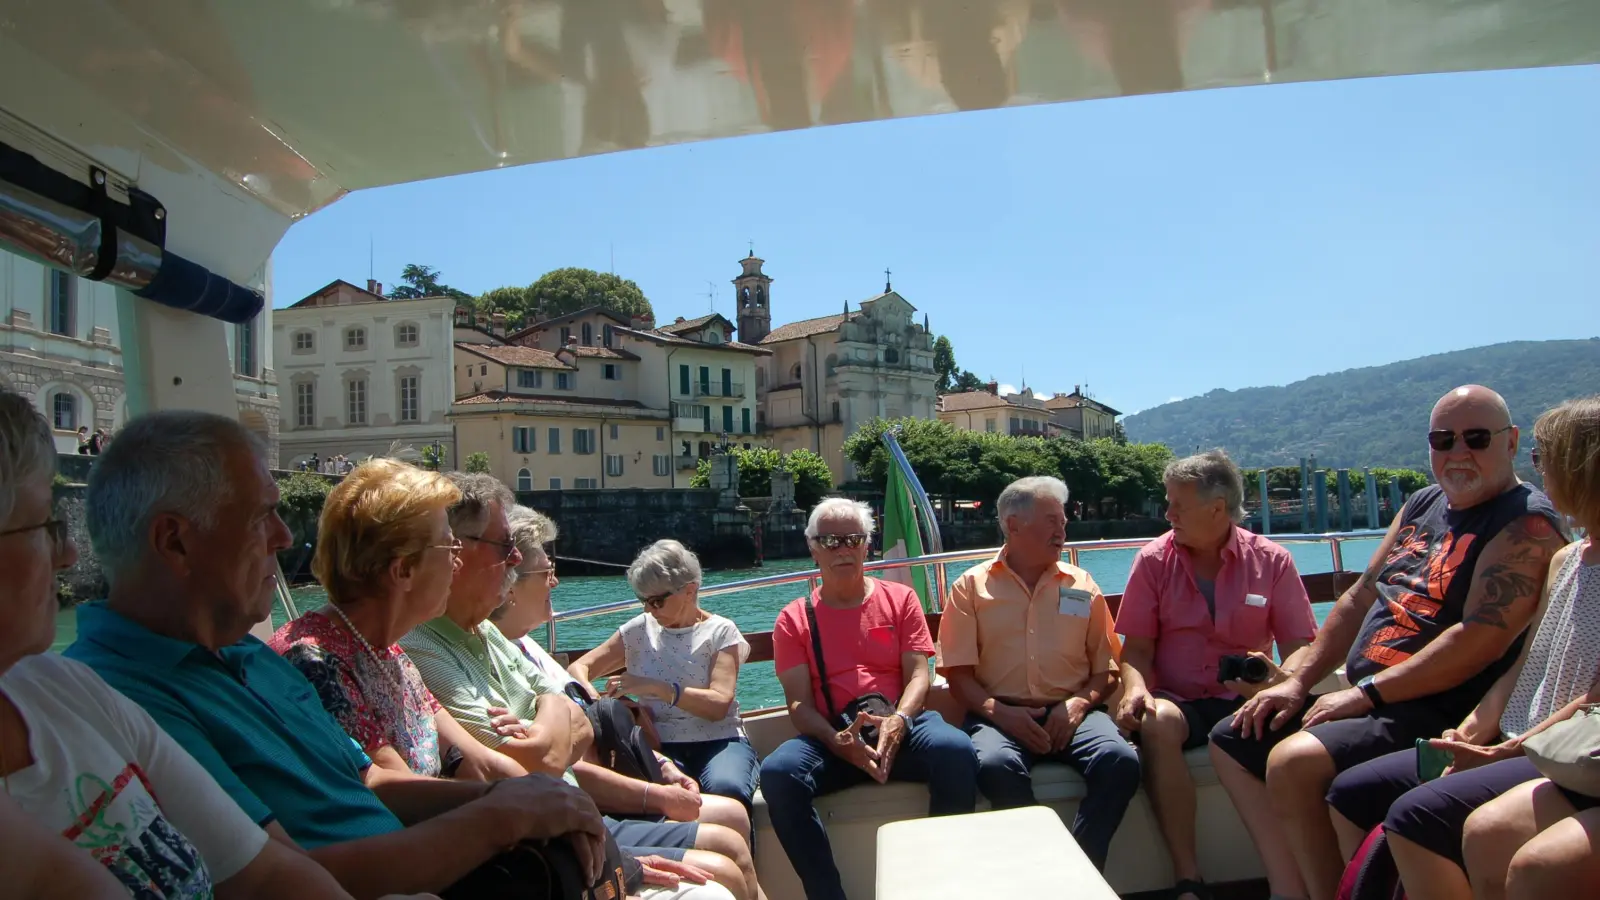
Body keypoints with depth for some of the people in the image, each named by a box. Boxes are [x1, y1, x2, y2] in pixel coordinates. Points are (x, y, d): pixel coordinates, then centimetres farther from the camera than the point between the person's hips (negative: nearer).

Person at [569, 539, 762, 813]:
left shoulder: (721, 631, 3)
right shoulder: (640, 629, 13)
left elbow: (718, 704, -11)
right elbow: (579, 667, 12)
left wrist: (656, 687, -23)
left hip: (718, 741, 0)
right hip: (660, 745, 1)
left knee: (726, 789, -35)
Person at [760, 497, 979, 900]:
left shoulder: (900, 599, 12)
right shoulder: (794, 619, 9)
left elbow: (918, 674, 2)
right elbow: (799, 703, 2)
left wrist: (897, 723, -20)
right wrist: (838, 742, -19)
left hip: (902, 727, 1)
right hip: (830, 738, 0)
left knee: (956, 751, -31)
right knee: (777, 772, -31)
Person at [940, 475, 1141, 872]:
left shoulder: (1082, 586, 16)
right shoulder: (972, 586, 9)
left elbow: (1107, 669, 13)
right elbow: (958, 674, 4)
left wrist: (1079, 703, -7)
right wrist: (998, 712, -14)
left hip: (1070, 712, 2)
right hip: (1001, 714, -2)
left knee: (1120, 761, -28)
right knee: (996, 766, -35)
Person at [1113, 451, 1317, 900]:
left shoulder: (1271, 560, 3)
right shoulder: (1154, 560, 3)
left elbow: (1300, 645, 2)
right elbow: (1137, 648, 2)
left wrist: (1283, 679, -21)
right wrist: (1136, 688, -20)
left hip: (1247, 699, 1)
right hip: (1179, 700, 0)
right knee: (1156, 724, -34)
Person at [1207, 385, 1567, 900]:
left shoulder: (1526, 523, -11)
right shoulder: (1423, 505, 14)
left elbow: (1482, 639, -22)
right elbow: (1361, 597, 15)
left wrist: (1365, 693, -20)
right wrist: (1298, 682, 7)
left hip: (1435, 716, -9)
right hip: (1366, 699, 9)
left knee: (1293, 762, -29)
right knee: (1232, 742, 6)